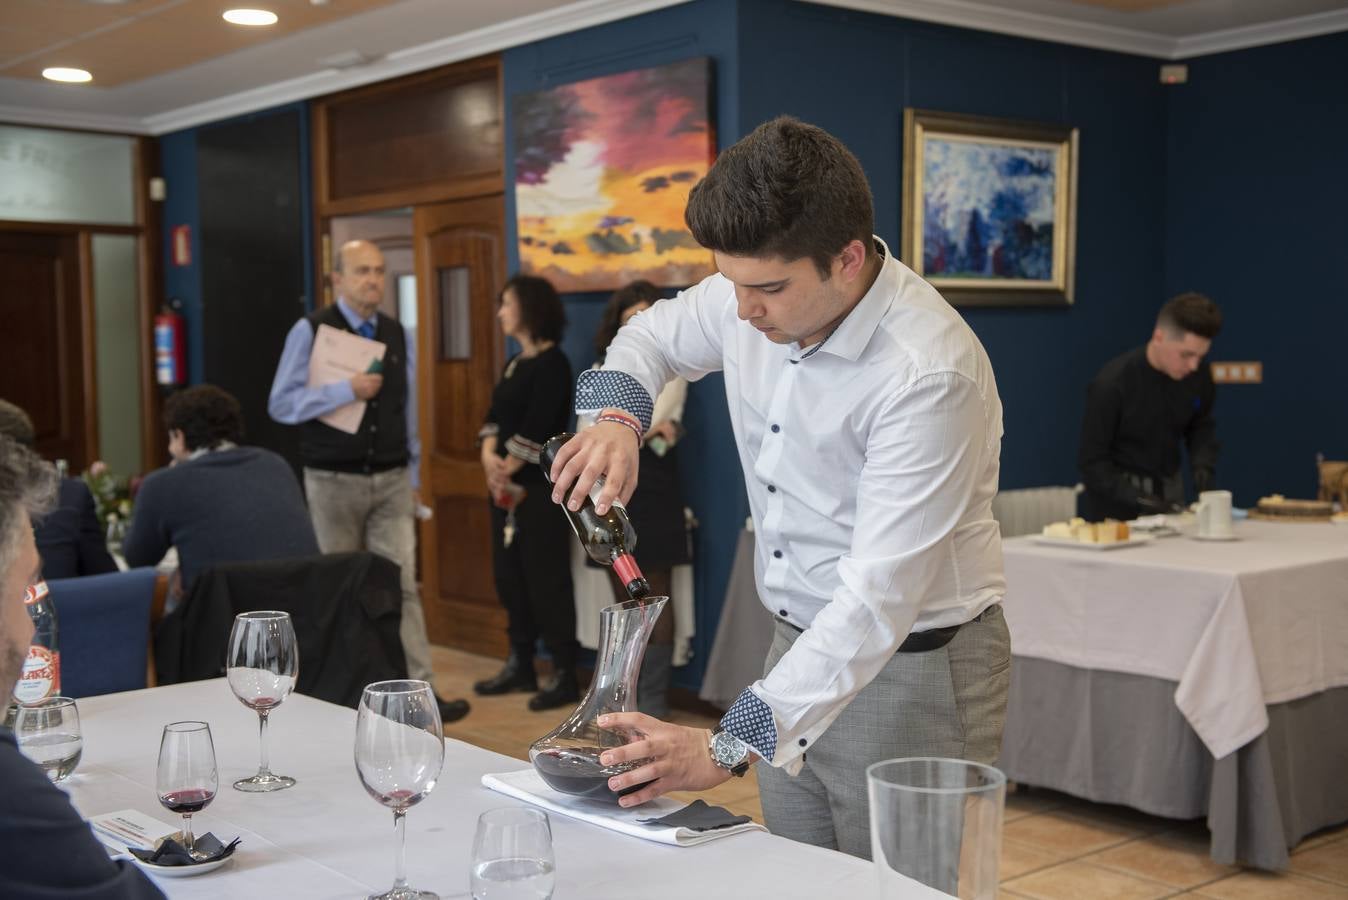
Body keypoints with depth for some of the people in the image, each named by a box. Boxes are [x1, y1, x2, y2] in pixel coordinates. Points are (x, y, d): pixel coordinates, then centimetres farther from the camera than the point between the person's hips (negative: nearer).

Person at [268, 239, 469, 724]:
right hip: (334, 481, -3)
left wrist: (413, 476, 11)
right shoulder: (310, 331, -5)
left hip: (391, 480, 3)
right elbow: (281, 404, -10)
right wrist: (345, 389, -20)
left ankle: (420, 690, -3)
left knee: (401, 583, -3)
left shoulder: (399, 336, 8)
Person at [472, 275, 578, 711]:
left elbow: (536, 429, -18)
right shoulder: (514, 363, 15)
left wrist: (507, 469, -10)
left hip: (539, 487, -9)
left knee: (546, 578, -6)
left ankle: (564, 675, 1)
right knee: (509, 575, 11)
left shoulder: (551, 363, -11)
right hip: (506, 486, 9)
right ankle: (521, 665, 21)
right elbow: (494, 416, 10)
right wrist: (489, 455, -8)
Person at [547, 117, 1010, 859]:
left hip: (914, 671, -6)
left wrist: (731, 746, -33)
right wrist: (615, 415, -7)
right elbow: (653, 336, 17)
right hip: (800, 653, 7)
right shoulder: (753, 294, -5)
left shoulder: (929, 373, -27)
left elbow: (880, 596, -30)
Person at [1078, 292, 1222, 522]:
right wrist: (1138, 498, -26)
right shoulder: (1111, 384, -20)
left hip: (1169, 495, 4)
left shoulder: (1198, 376, -8)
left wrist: (1203, 465, -7)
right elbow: (1092, 462, -16)